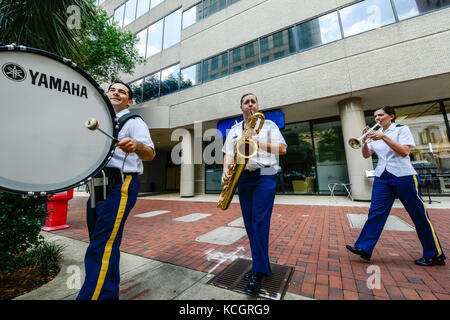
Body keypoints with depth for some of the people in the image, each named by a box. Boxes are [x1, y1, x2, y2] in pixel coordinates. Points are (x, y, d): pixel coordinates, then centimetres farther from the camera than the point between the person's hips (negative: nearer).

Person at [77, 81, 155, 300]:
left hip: (120, 185, -8)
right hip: (97, 185, 8)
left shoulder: (134, 122, -1)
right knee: (103, 244, 16)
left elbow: (150, 154, -18)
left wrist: (136, 145, -38)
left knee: (101, 248, -11)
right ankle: (109, 293, 33)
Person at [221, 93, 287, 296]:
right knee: (250, 223, 8)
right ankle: (262, 263, 25)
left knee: (260, 222, -11)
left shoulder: (269, 125, 10)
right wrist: (226, 171, -12)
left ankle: (259, 273, 1)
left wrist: (259, 143, -13)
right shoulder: (234, 130, 17)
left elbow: (282, 149, 0)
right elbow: (228, 154, 7)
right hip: (243, 178, 4)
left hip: (265, 176, -3)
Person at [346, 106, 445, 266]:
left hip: (403, 175, -3)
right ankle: (364, 248, -4)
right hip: (382, 177, 3)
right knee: (376, 212, -3)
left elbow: (404, 151, -12)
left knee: (419, 215, 6)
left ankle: (435, 255, 23)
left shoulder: (401, 129, 2)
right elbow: (366, 155, 6)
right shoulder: (376, 134, 14)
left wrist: (384, 137, -19)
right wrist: (365, 141, -10)